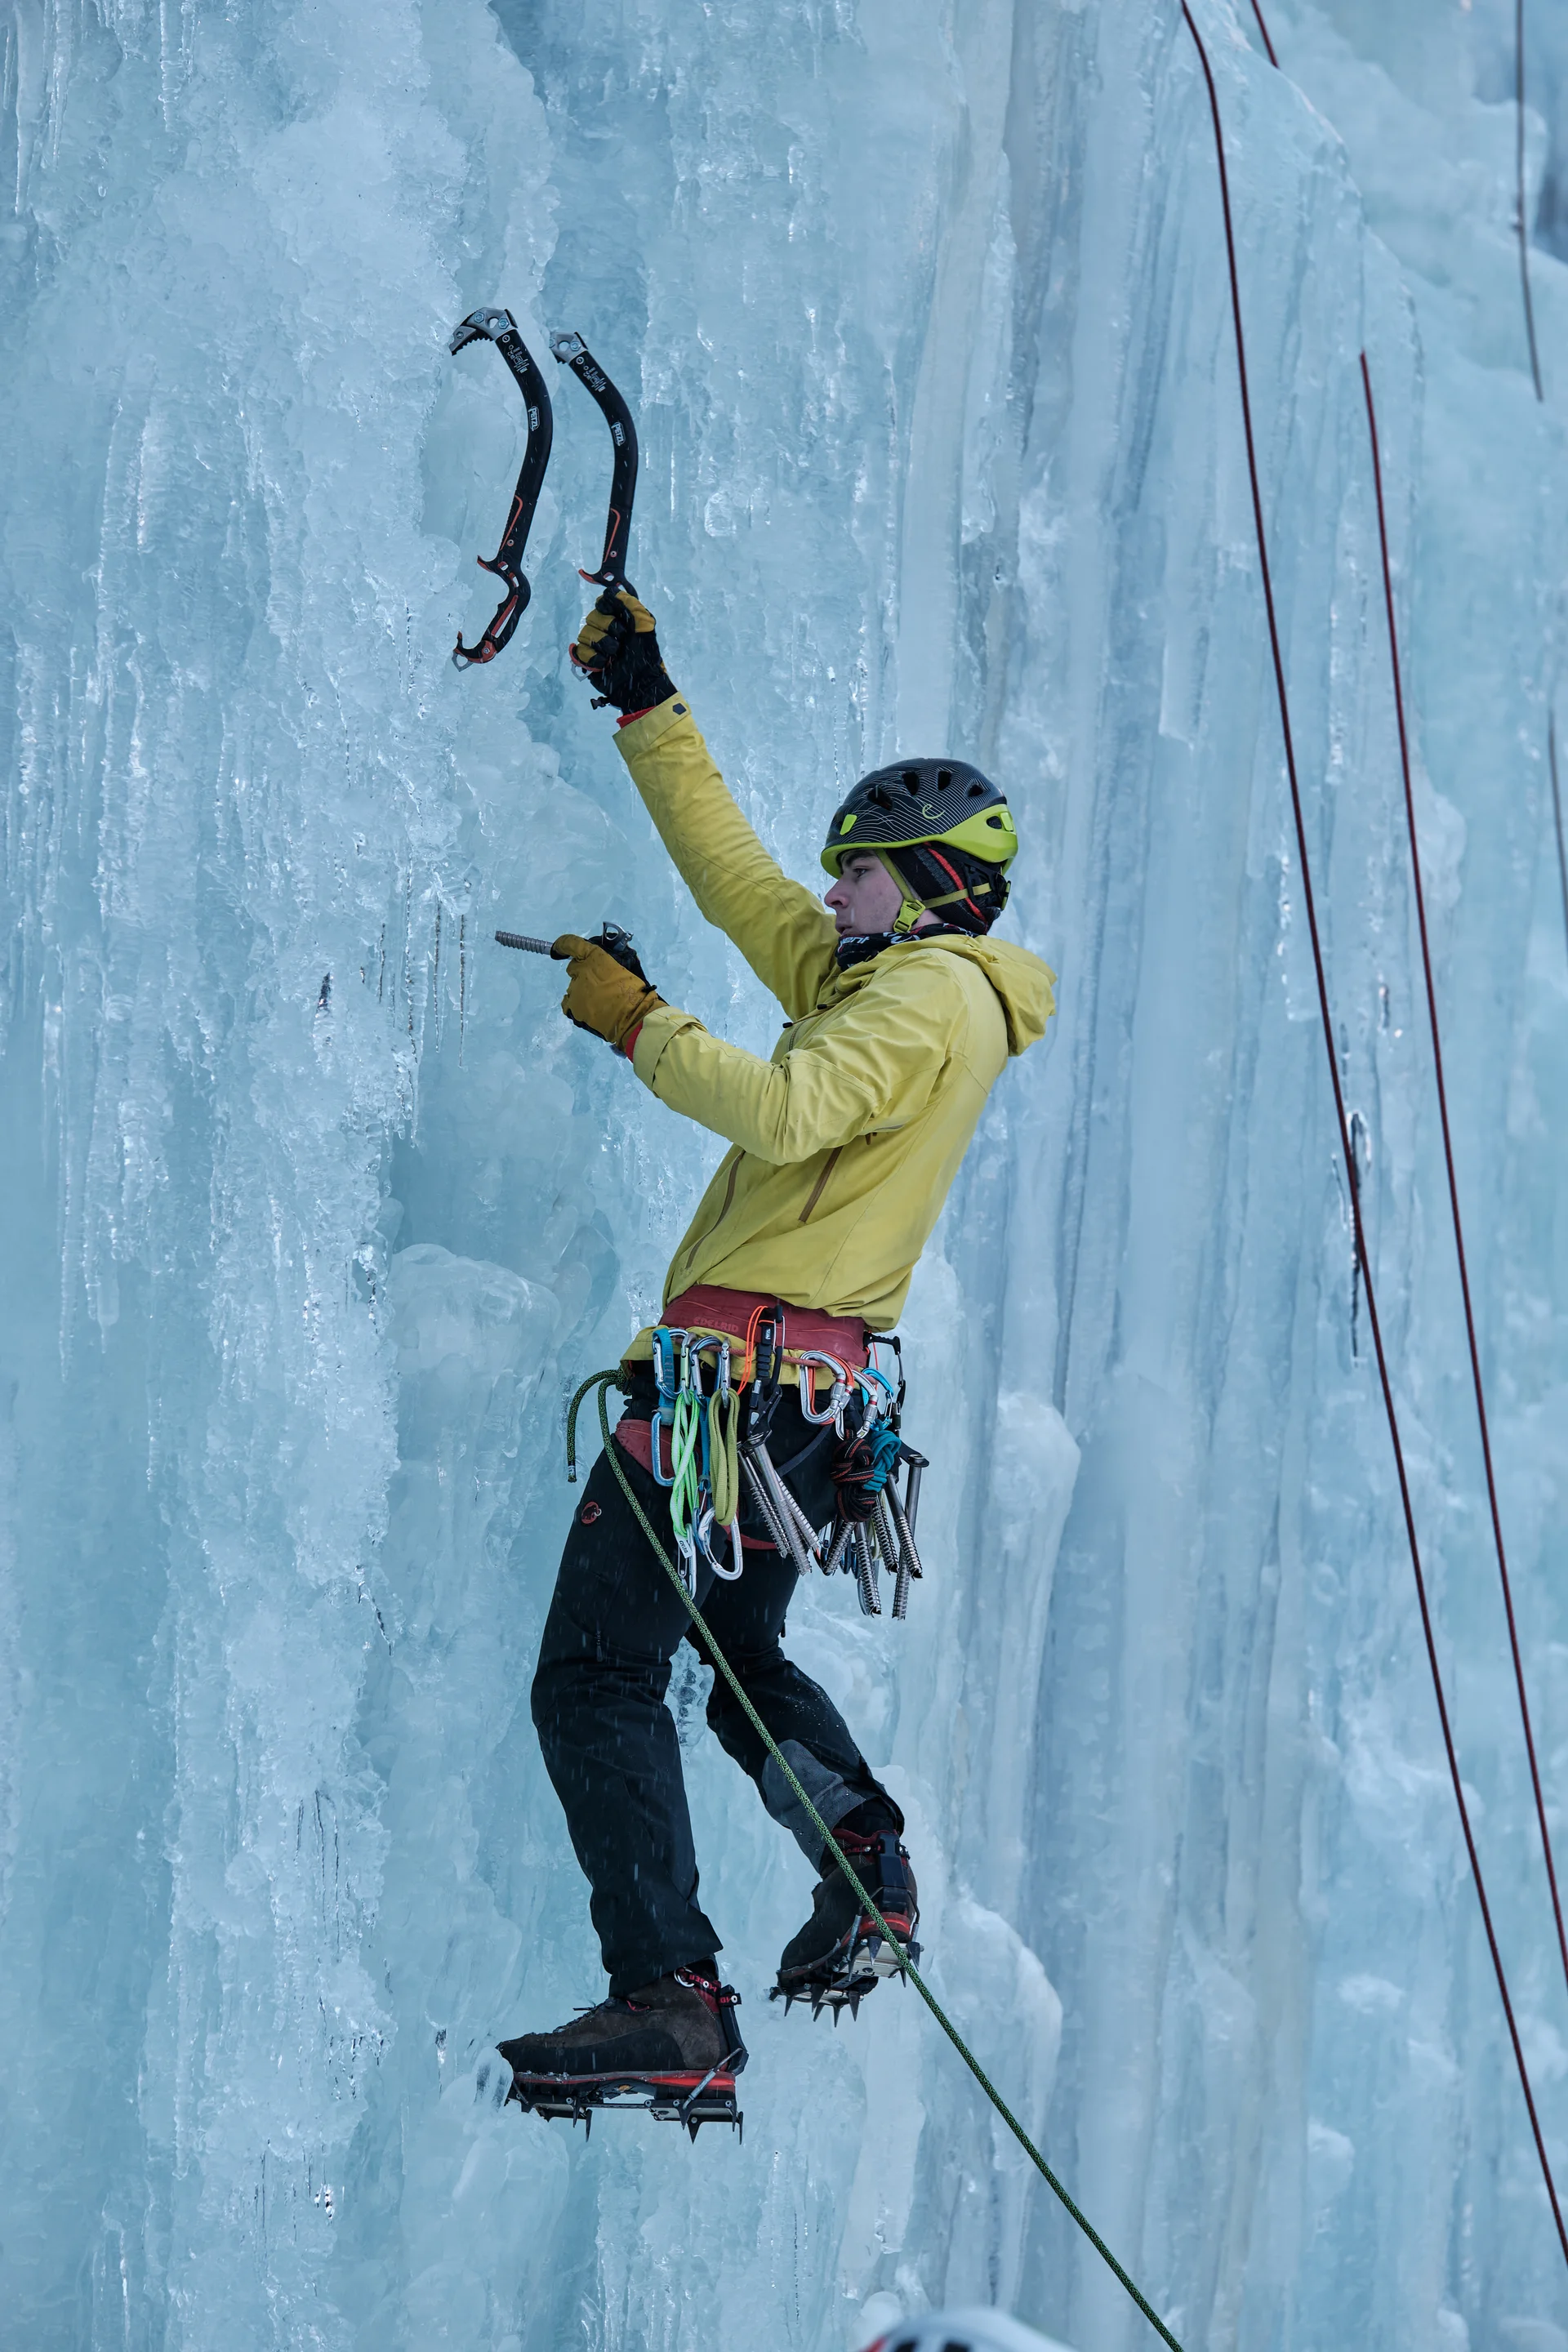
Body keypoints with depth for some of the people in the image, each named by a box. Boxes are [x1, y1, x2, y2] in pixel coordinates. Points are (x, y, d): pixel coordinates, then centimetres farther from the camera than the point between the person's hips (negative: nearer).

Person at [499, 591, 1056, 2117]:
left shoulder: (929, 994, -10)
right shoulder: (877, 978, 20)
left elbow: (785, 1110, -27)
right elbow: (731, 872, 29)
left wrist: (636, 1024, -16)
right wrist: (648, 707, 29)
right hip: (816, 1393, 11)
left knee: (597, 1675, -14)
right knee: (740, 1653, 25)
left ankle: (669, 1996, -23)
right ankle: (865, 1854, -2)